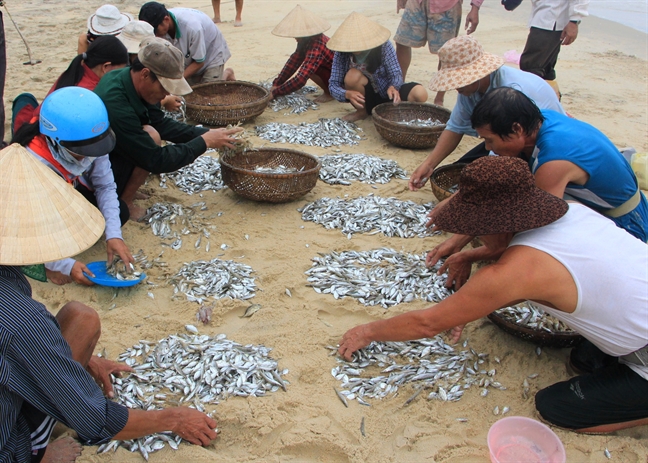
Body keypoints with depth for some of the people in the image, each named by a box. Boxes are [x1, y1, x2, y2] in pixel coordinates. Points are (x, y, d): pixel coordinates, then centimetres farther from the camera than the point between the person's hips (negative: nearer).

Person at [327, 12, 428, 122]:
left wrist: (393, 87, -43)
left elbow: (396, 74, -19)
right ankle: (362, 112, -5)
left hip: (387, 94, 0)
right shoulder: (342, 53, -17)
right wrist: (347, 94, -41)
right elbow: (333, 85, -18)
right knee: (352, 75, -32)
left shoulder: (384, 46, -19)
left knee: (420, 94, -27)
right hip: (366, 98, 0)